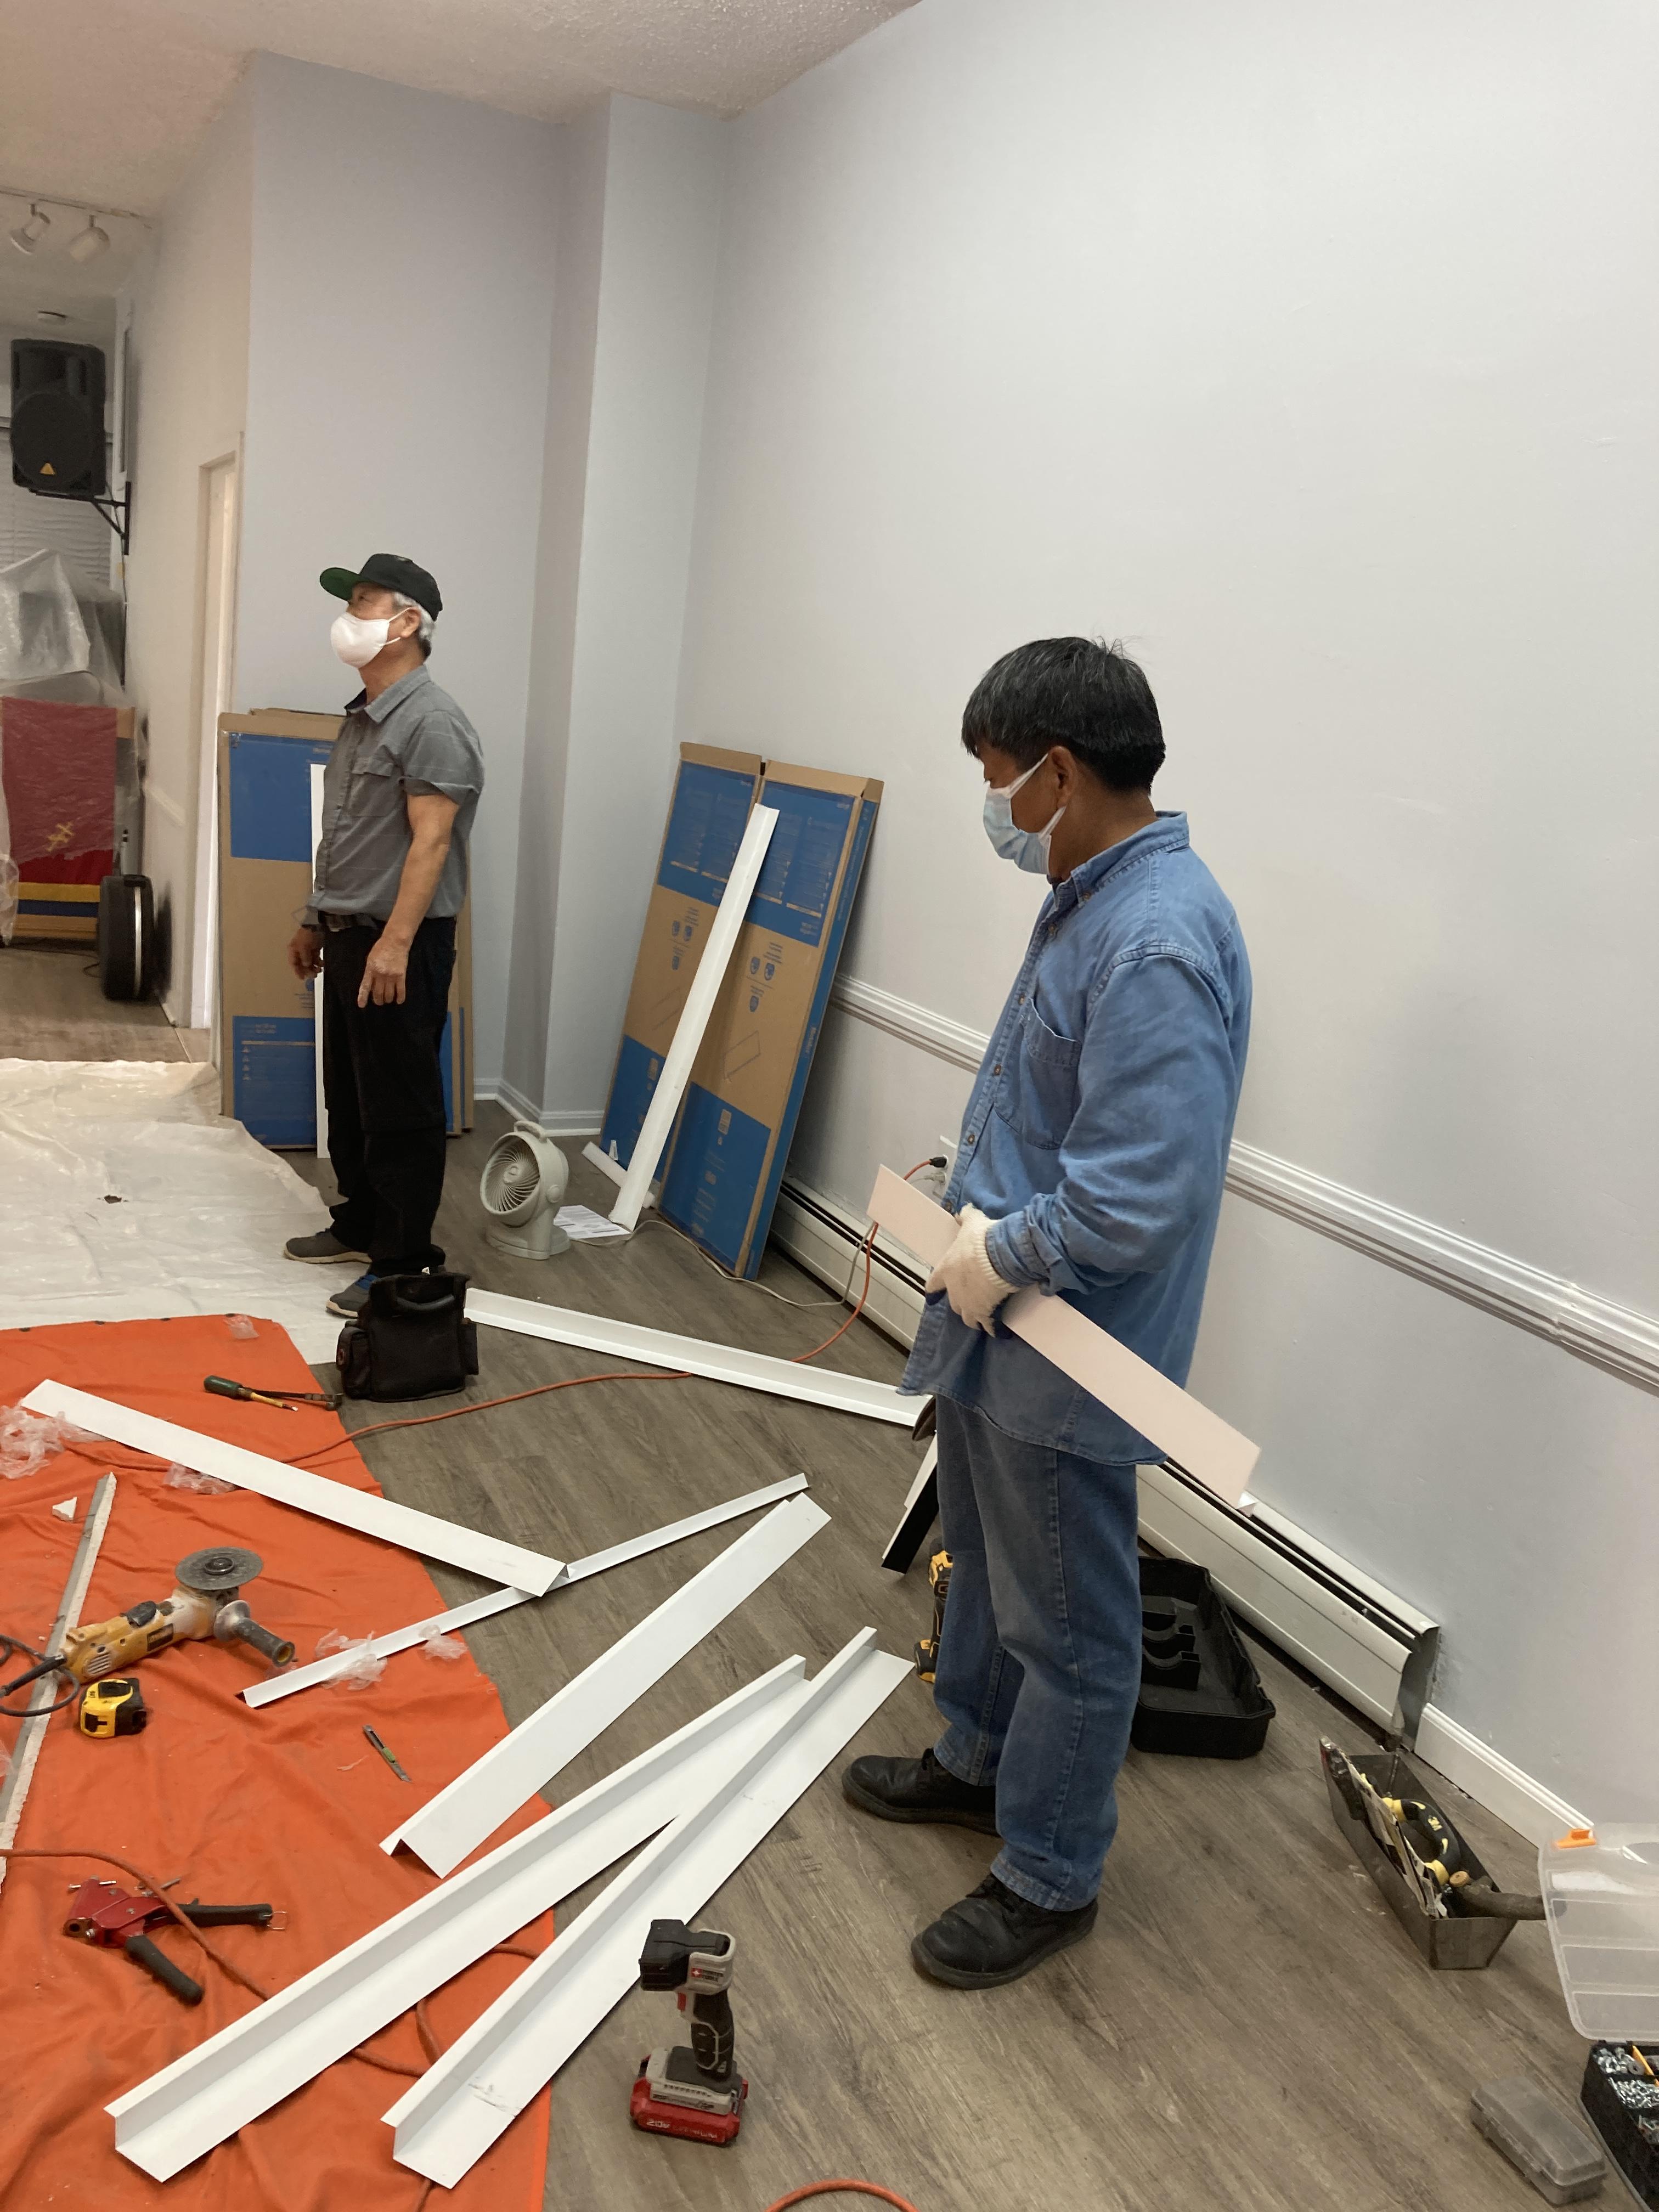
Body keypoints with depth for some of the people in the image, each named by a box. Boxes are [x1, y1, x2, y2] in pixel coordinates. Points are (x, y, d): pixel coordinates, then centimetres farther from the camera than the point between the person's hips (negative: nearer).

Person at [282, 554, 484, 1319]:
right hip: (348, 936, 10)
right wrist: (316, 920, 23)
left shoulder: (432, 722, -15)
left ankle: (403, 1263, 5)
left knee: (399, 1109, -3)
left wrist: (395, 942, -26)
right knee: (347, 1097, 18)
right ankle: (359, 1225, 33)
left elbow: (430, 840, -21)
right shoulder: (361, 716, 15)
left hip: (398, 944, -10)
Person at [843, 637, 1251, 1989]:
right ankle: (979, 1761, 49)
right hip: (999, 1325, 10)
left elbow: (1142, 1200, -32)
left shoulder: (1156, 946, -28)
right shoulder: (1091, 896, 4)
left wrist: (1002, 1255, -18)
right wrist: (976, 1212, 6)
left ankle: (1049, 1880, 30)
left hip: (1062, 1364, -10)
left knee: (1065, 1625, 10)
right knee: (986, 1563, 27)